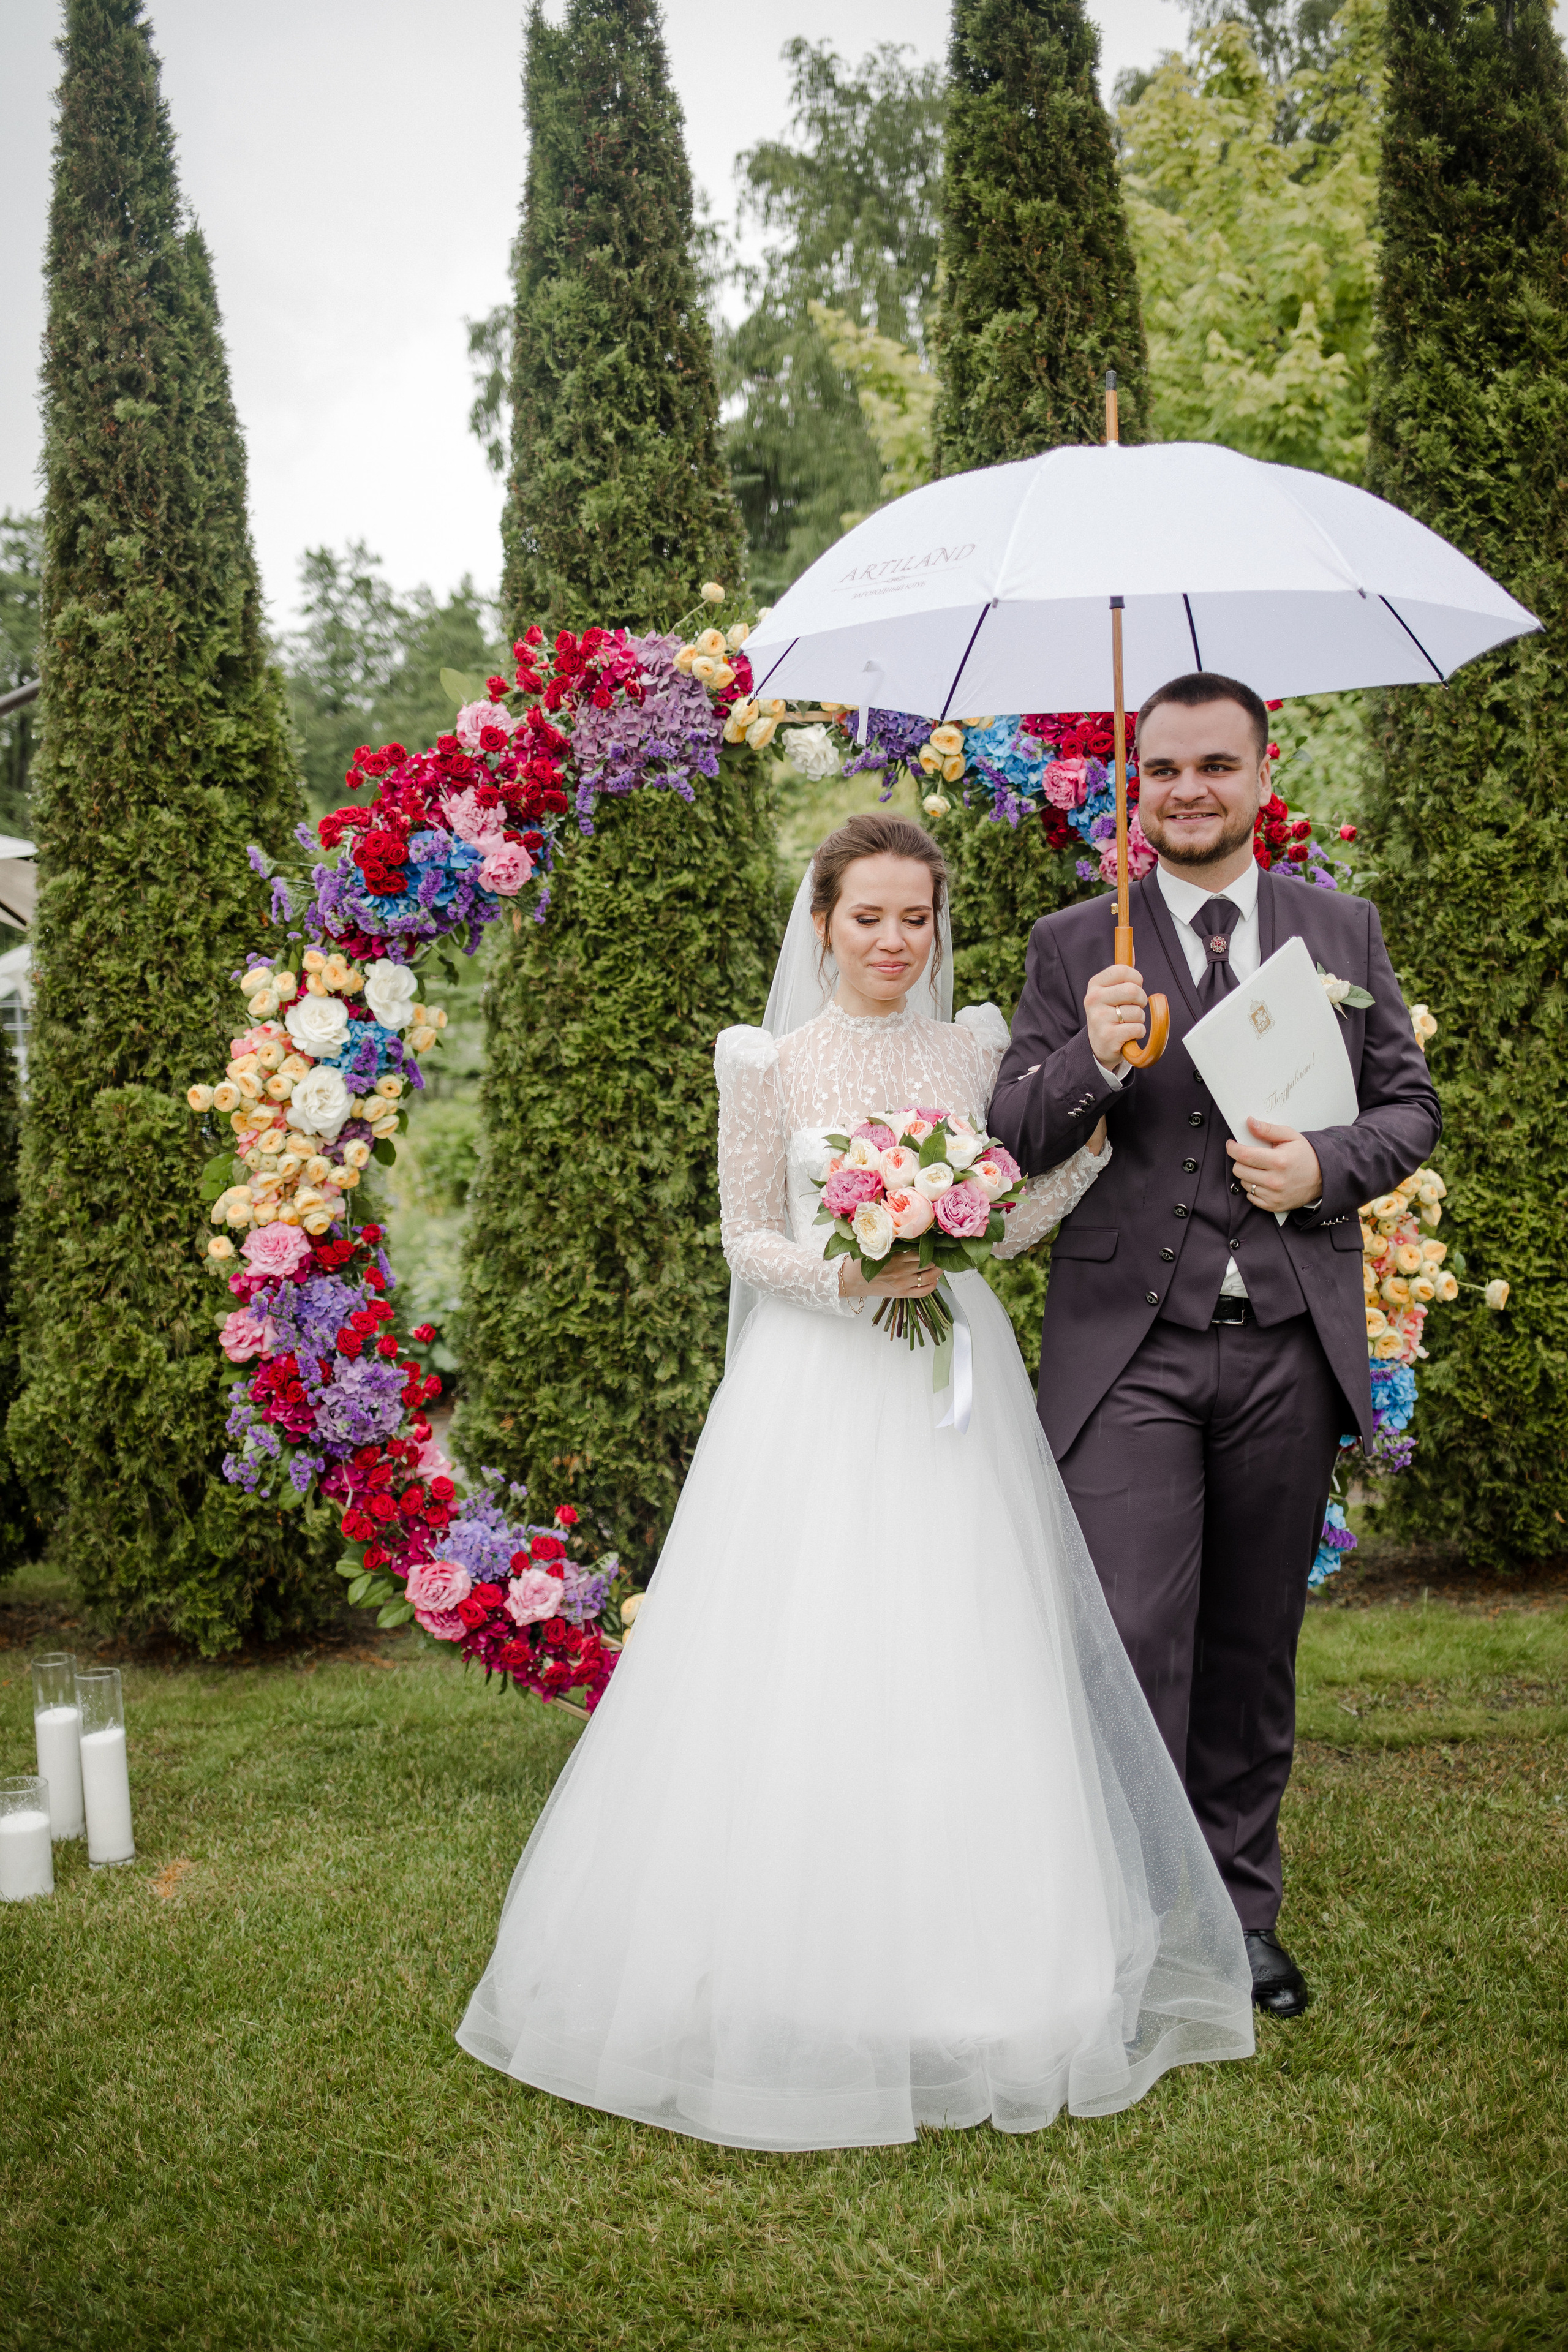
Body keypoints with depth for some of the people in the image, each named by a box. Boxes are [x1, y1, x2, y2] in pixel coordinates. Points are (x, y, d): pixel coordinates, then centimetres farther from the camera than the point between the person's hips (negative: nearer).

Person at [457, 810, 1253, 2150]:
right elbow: (748, 1239, 2)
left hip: (952, 1384, 3)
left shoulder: (978, 1049, 8)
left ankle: (956, 1974, 20)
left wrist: (1100, 1123, -1)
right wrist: (849, 1274, -16)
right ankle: (796, 1976, 13)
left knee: (955, 1672, 5)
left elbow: (1006, 1225, 9)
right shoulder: (771, 1064, 0)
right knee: (798, 1673, -2)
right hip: (815, 1387, -2)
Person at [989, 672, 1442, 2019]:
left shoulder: (1344, 931, 10)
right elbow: (1014, 1138, 0)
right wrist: (1093, 1062, -21)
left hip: (1290, 1350, 2)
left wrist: (1327, 1166, -10)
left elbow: (1410, 1104, 11)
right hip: (1130, 1351, -2)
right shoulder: (1074, 947, 4)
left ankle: (1242, 1917, 29)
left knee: (1255, 1646, 13)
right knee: (1133, 1644, -7)